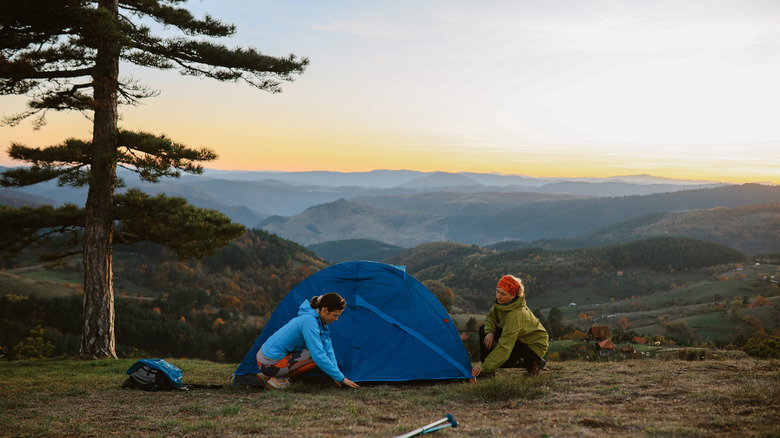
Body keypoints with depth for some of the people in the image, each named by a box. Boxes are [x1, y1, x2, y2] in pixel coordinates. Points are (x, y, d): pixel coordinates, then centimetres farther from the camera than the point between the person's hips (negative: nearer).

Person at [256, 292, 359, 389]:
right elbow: (319, 355, -26)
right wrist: (341, 378, -20)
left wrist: (336, 376, 1)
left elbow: (328, 349, 9)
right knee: (316, 357, -14)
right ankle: (275, 379, -7)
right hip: (270, 363, -10)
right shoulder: (309, 321, -22)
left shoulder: (319, 320, 6)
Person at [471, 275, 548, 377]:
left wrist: (484, 366, -41)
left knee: (499, 359, -27)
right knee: (484, 329, -4)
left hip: (535, 346, -9)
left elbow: (505, 346, -39)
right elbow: (491, 316, 7)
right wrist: (490, 331, -16)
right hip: (520, 338, 9)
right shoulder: (502, 302, -11)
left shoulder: (516, 315, -36)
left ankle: (532, 363, -5)